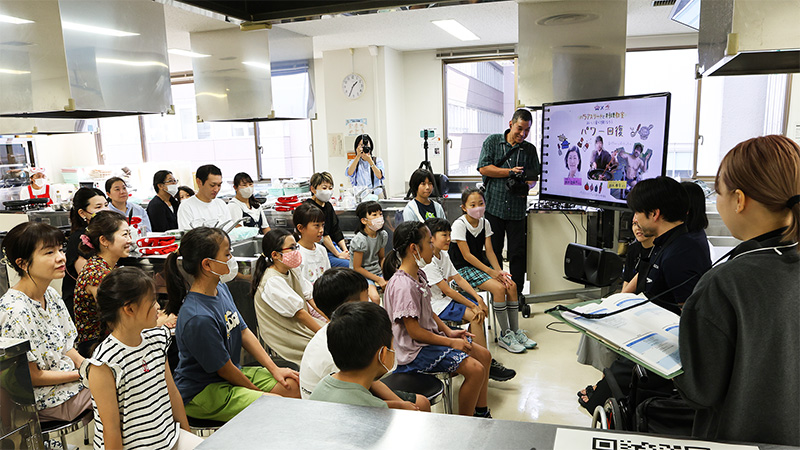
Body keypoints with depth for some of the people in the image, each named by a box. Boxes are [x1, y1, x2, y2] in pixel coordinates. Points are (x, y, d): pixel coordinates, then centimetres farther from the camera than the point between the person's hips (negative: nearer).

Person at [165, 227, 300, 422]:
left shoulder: (221, 288, -2)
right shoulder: (198, 318, -30)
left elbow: (244, 331, 6)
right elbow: (224, 368, -19)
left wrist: (274, 369, 2)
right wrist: (257, 392, -6)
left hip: (234, 373, 9)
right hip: (201, 394, -9)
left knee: (294, 385, 1)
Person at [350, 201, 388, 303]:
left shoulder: (383, 235, 1)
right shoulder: (359, 240, -19)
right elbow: (357, 268, -15)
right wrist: (378, 279, -16)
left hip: (377, 271, 6)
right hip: (361, 275, -6)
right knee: (374, 298, -31)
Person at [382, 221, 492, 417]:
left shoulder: (418, 274, 5)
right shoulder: (402, 285, -26)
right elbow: (414, 331, -23)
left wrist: (449, 331, 3)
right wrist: (450, 342, -17)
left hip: (431, 336, 10)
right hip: (416, 350, -10)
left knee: (484, 355, 11)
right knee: (475, 370, -17)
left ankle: (481, 412, 25)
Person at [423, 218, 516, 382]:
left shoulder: (444, 255, 9)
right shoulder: (427, 262, -21)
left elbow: (458, 279, 8)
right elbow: (447, 290, -22)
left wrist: (478, 299, -3)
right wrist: (472, 306, -19)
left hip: (448, 298, 9)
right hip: (436, 304, -9)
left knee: (481, 310, -3)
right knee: (474, 316, -20)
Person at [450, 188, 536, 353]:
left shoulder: (485, 223, 5)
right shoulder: (459, 224, -15)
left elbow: (489, 251, 3)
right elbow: (467, 255, -17)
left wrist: (499, 271, -12)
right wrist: (490, 272, -20)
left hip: (481, 264, 7)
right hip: (464, 268, -7)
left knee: (512, 285, -12)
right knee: (499, 288, -25)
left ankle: (515, 331, -2)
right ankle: (505, 335, -13)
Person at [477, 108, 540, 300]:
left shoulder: (530, 149, 11)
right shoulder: (492, 142, 4)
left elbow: (534, 177, 12)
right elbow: (483, 168, -6)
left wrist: (526, 186, -10)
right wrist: (510, 172, -11)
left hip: (517, 210, 2)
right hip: (493, 206, -1)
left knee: (518, 253, 0)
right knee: (493, 252, 6)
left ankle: (517, 293, 12)